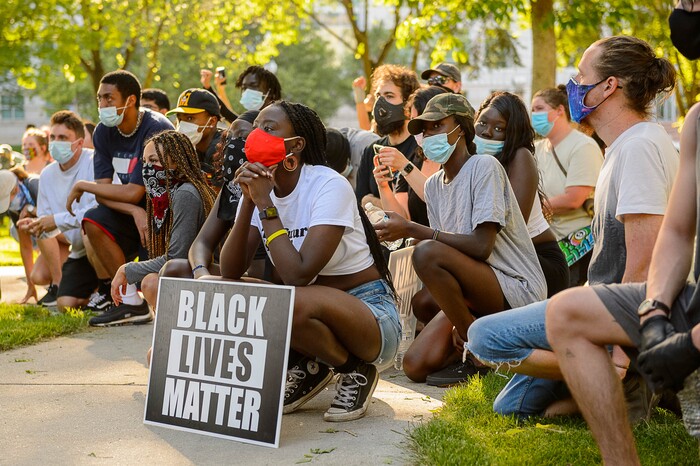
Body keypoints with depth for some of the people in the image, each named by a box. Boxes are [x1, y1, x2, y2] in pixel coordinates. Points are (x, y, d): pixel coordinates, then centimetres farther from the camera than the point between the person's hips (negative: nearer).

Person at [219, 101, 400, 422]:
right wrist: (249, 202, -18)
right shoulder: (259, 186, 0)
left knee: (294, 303, -36)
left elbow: (298, 275, -29)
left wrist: (265, 205, -23)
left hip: (369, 312, -6)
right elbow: (230, 273, -9)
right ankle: (309, 366, 5)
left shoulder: (329, 186, -19)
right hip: (313, 313, 7)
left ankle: (356, 370, -6)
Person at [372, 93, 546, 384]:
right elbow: (452, 250, 9)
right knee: (416, 366, -10)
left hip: (518, 289, -7)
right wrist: (459, 321, -5)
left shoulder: (484, 167, -11)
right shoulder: (434, 185, 12)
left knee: (427, 253, -29)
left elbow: (481, 246, -21)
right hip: (476, 296, 7)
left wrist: (411, 229, -23)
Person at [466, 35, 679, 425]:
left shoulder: (640, 146, -19)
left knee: (484, 337, -14)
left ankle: (610, 381, -12)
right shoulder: (625, 145, 14)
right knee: (511, 407, 13)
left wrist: (620, 352, -25)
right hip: (607, 303, 10)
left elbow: (644, 263, -25)